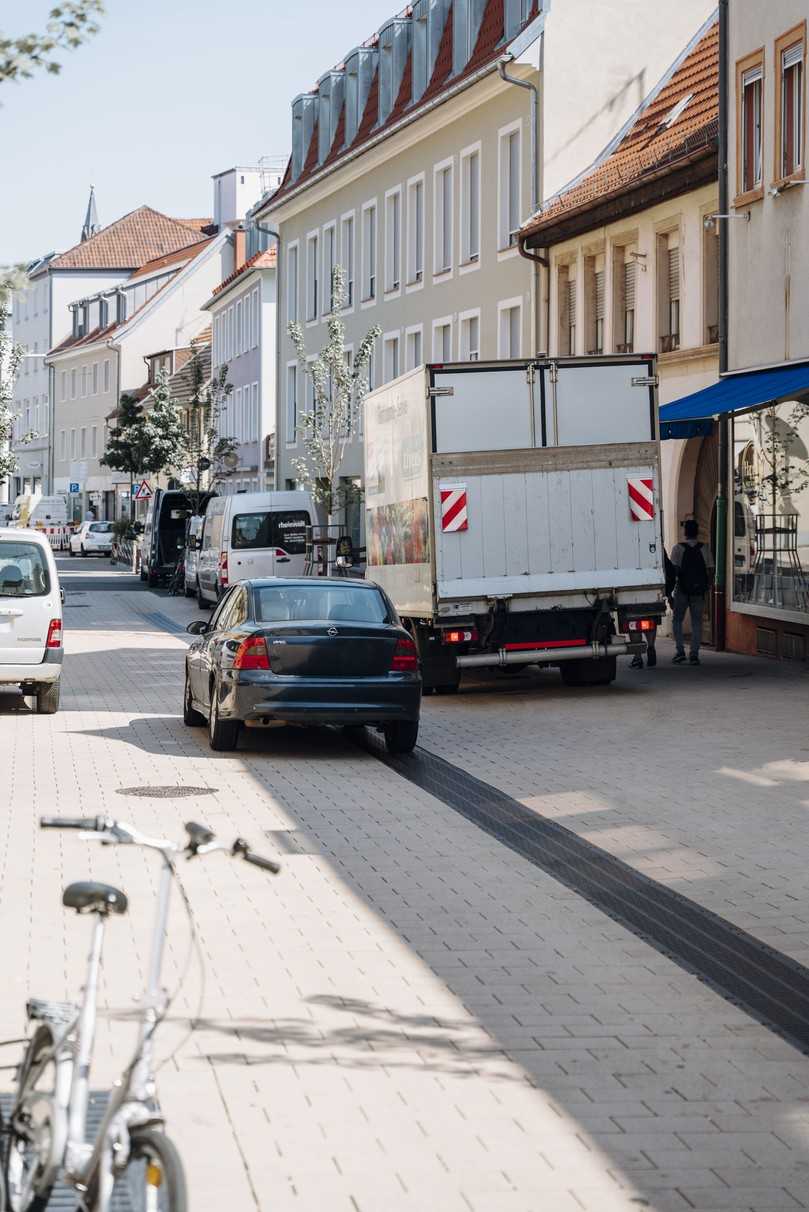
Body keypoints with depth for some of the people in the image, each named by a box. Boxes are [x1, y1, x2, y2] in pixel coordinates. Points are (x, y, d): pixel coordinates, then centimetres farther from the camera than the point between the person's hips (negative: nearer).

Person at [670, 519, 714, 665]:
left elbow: (673, 572, -6)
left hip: (682, 591, -1)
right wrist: (706, 589, 15)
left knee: (677, 621, 11)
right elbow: (710, 571, 2)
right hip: (699, 592, 2)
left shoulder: (678, 549, -5)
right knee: (697, 622, 7)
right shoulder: (705, 548, 1)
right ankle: (694, 654, 1)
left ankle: (680, 650, -1)